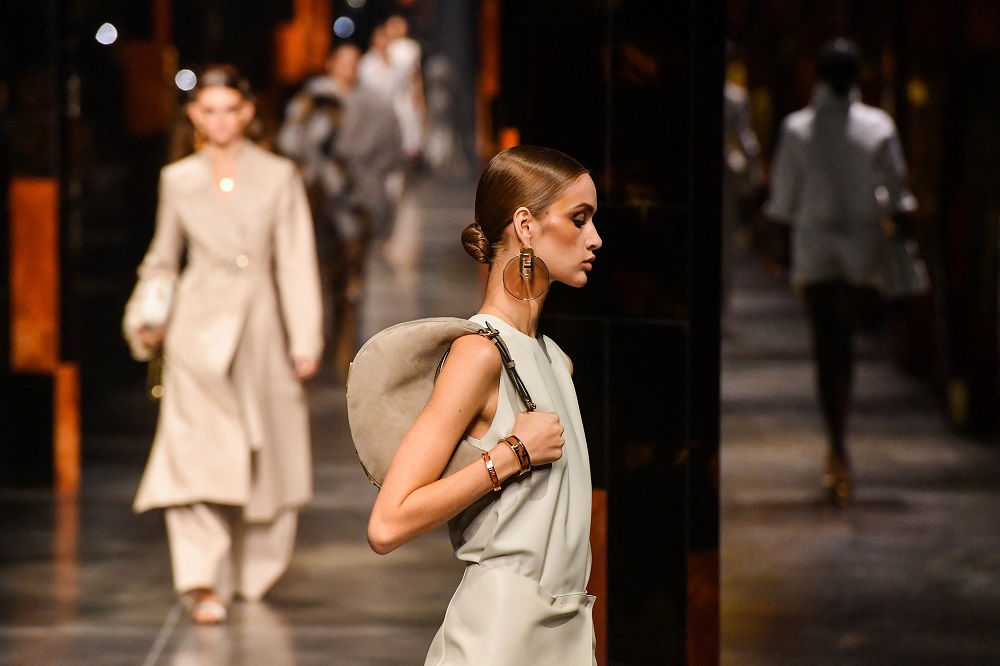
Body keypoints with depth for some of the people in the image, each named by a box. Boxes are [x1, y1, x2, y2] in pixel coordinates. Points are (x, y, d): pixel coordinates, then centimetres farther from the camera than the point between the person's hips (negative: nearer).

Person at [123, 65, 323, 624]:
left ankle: (253, 572, 26)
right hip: (198, 327, -1)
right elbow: (163, 259, 17)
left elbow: (297, 263, 2)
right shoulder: (178, 180, 6)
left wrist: (306, 340, -4)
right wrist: (144, 318, 2)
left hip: (260, 327, 1)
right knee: (195, 452, -14)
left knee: (267, 459, 6)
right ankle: (203, 582, -17)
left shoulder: (279, 178, 3)